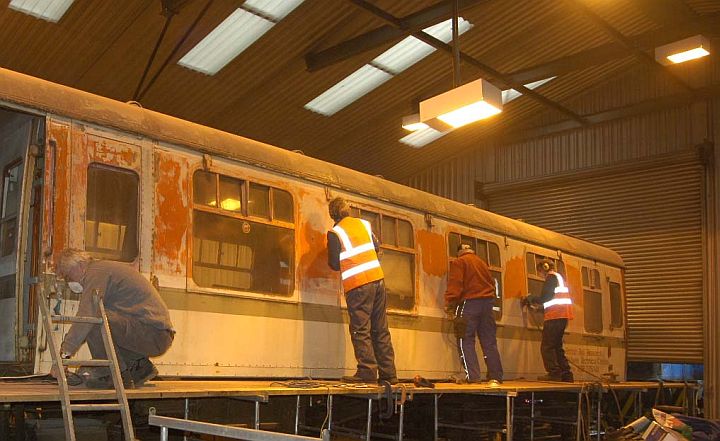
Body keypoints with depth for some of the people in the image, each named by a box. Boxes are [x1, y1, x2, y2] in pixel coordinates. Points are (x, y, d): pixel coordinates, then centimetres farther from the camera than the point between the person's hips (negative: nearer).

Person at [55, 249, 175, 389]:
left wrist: (65, 352, -15)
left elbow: (86, 317, -18)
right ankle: (140, 367, 18)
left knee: (95, 321, -23)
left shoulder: (97, 273, -8)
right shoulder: (105, 268, 24)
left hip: (152, 332, -11)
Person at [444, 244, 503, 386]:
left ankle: (472, 376, -14)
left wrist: (450, 303, -10)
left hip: (469, 302, -6)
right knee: (489, 341, 7)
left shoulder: (459, 262, 1)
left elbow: (454, 284, -11)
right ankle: (495, 377, 2)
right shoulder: (482, 263, 20)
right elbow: (491, 283, 23)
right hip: (487, 301, 6)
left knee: (466, 340, -3)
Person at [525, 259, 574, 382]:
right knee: (557, 346, 14)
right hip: (563, 316, 10)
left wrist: (532, 299, 1)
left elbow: (545, 297, -15)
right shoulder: (559, 277, 23)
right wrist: (539, 304, 27)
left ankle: (554, 373, -11)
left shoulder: (551, 277, -7)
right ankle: (566, 375, 12)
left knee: (547, 346, -6)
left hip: (555, 316, -10)